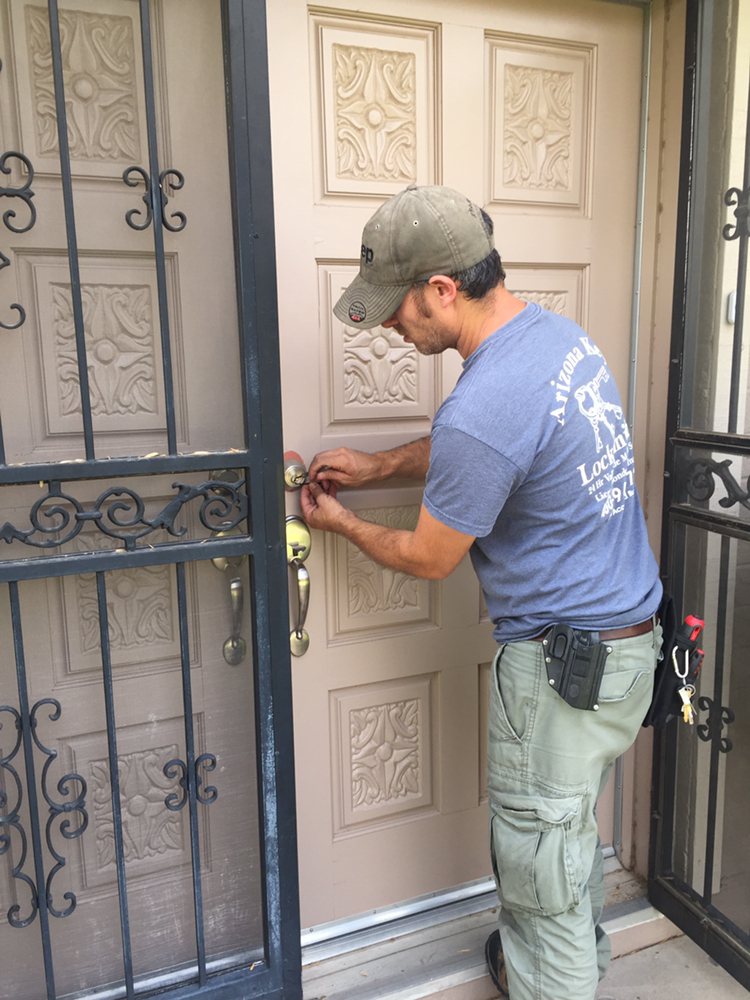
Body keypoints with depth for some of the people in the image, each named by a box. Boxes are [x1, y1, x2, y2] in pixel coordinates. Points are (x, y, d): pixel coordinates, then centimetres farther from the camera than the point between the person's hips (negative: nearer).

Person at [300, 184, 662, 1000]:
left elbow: (429, 558, -13)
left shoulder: (484, 405, -29)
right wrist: (376, 466, 11)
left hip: (564, 662, -10)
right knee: (568, 827, 28)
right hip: (629, 633, 10)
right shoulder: (559, 332, 1)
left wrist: (339, 522, 4)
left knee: (539, 863, 12)